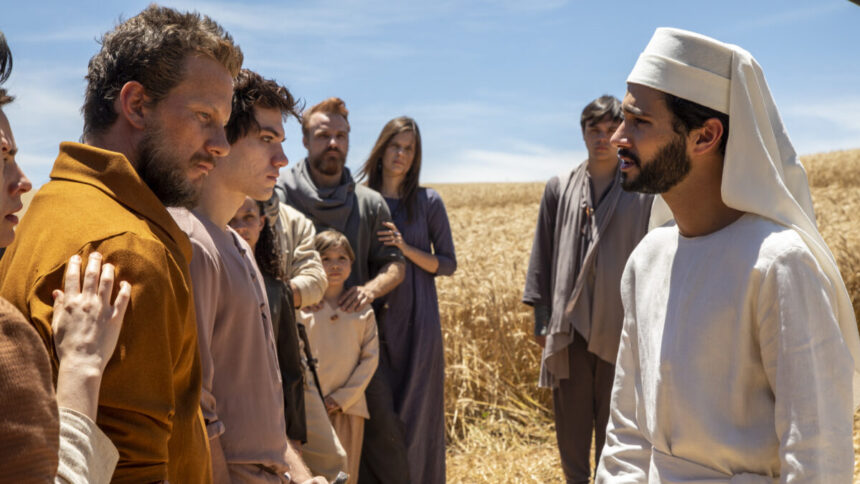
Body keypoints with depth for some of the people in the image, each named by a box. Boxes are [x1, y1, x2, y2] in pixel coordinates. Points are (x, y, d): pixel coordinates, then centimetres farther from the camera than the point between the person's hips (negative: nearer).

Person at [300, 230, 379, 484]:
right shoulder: (301, 306, 0)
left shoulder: (363, 309, 6)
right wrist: (313, 398, -9)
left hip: (348, 406, 2)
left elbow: (370, 357, 3)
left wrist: (343, 398, -5)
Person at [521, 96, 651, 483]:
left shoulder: (643, 191, 0)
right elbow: (542, 255, 9)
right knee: (570, 419, 9)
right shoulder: (559, 188, 7)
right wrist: (541, 317, 6)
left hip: (619, 324, -2)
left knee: (612, 421, 5)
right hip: (570, 324, 2)